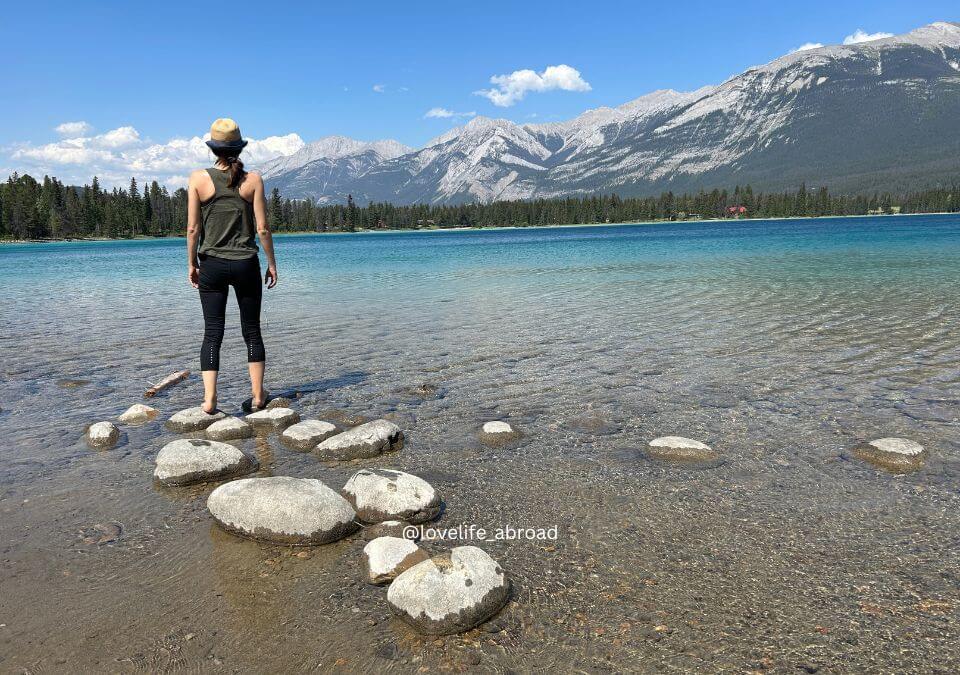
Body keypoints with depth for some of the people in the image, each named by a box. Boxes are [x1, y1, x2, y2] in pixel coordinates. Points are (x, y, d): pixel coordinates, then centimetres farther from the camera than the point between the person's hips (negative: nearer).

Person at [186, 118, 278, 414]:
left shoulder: (199, 178, -3)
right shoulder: (253, 180, -4)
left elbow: (193, 228, -3)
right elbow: (262, 228, -5)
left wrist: (191, 264, 7)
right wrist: (272, 263, 5)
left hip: (211, 264, 0)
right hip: (245, 264, 0)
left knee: (212, 332, 5)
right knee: (252, 330, 11)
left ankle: (209, 400, -2)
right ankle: (257, 395, 16)